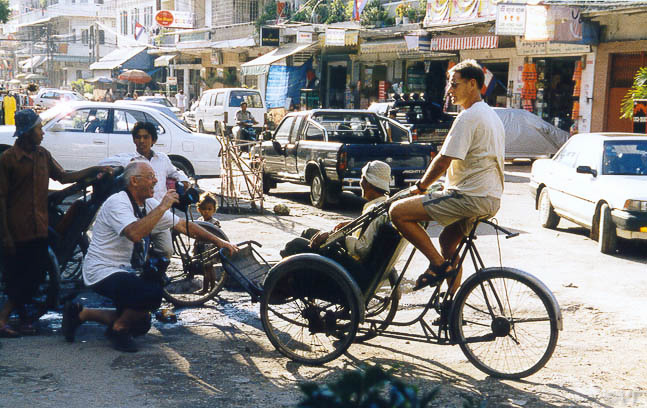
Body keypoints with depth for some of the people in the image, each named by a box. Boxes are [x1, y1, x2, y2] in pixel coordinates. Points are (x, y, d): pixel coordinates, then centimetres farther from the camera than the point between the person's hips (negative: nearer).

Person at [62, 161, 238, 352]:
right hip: (104, 272, -9)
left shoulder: (150, 205, 5)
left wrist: (218, 241, 4)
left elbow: (183, 225, 9)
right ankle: (118, 329, -4)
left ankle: (81, 313, 19)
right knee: (153, 293, -30)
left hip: (124, 271, 9)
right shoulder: (117, 203, -19)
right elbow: (135, 233, -37)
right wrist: (163, 207, -31)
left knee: (140, 325, 13)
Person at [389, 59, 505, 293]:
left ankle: (439, 264, -7)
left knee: (398, 211, -13)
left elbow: (443, 162, -17)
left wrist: (421, 185, -1)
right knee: (447, 240, 27)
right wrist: (451, 185, 25)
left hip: (470, 197, -10)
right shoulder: (492, 116, 19)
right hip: (491, 199, 10)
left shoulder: (468, 118, -14)